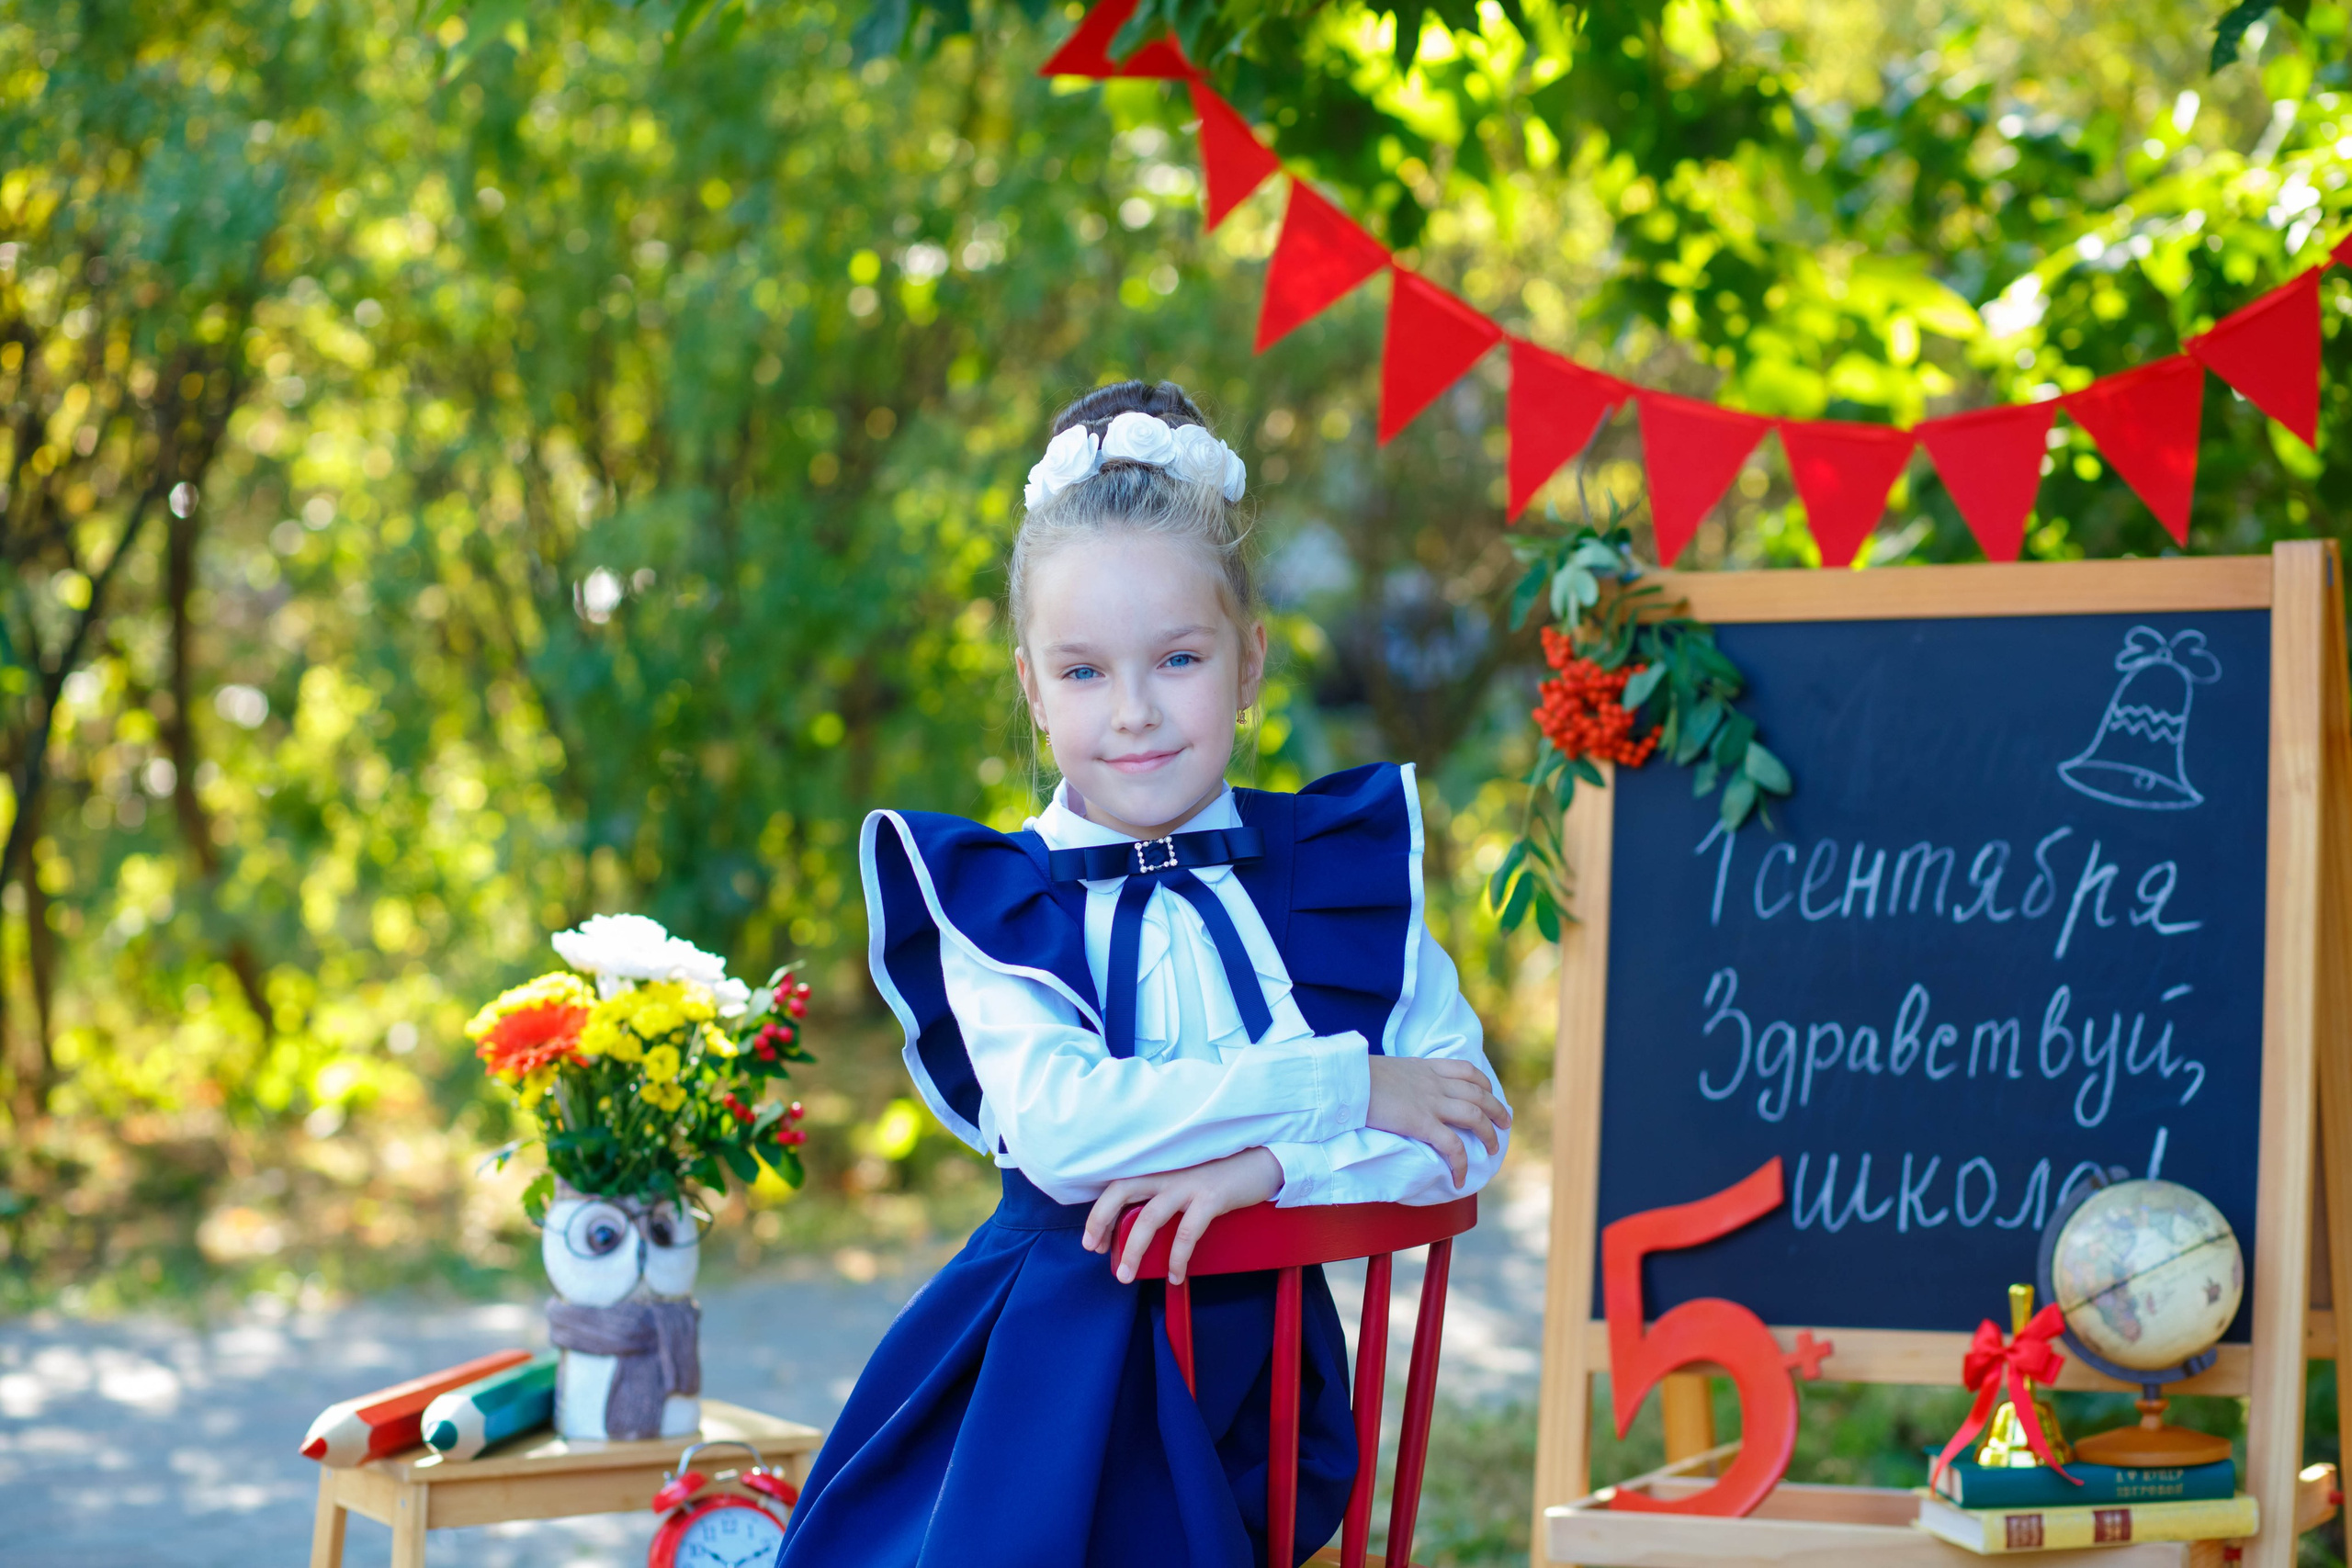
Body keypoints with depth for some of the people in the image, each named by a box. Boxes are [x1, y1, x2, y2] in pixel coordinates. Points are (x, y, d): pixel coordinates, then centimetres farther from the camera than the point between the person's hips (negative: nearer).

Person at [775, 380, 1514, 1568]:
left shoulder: (1340, 872, 4)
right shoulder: (996, 901, -1)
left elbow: (1468, 1133, -2)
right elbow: (1058, 1123, -19)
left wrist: (1264, 1164, -18)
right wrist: (1342, 1086, -16)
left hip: (1250, 1364, 1)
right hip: (1051, 1368, -1)